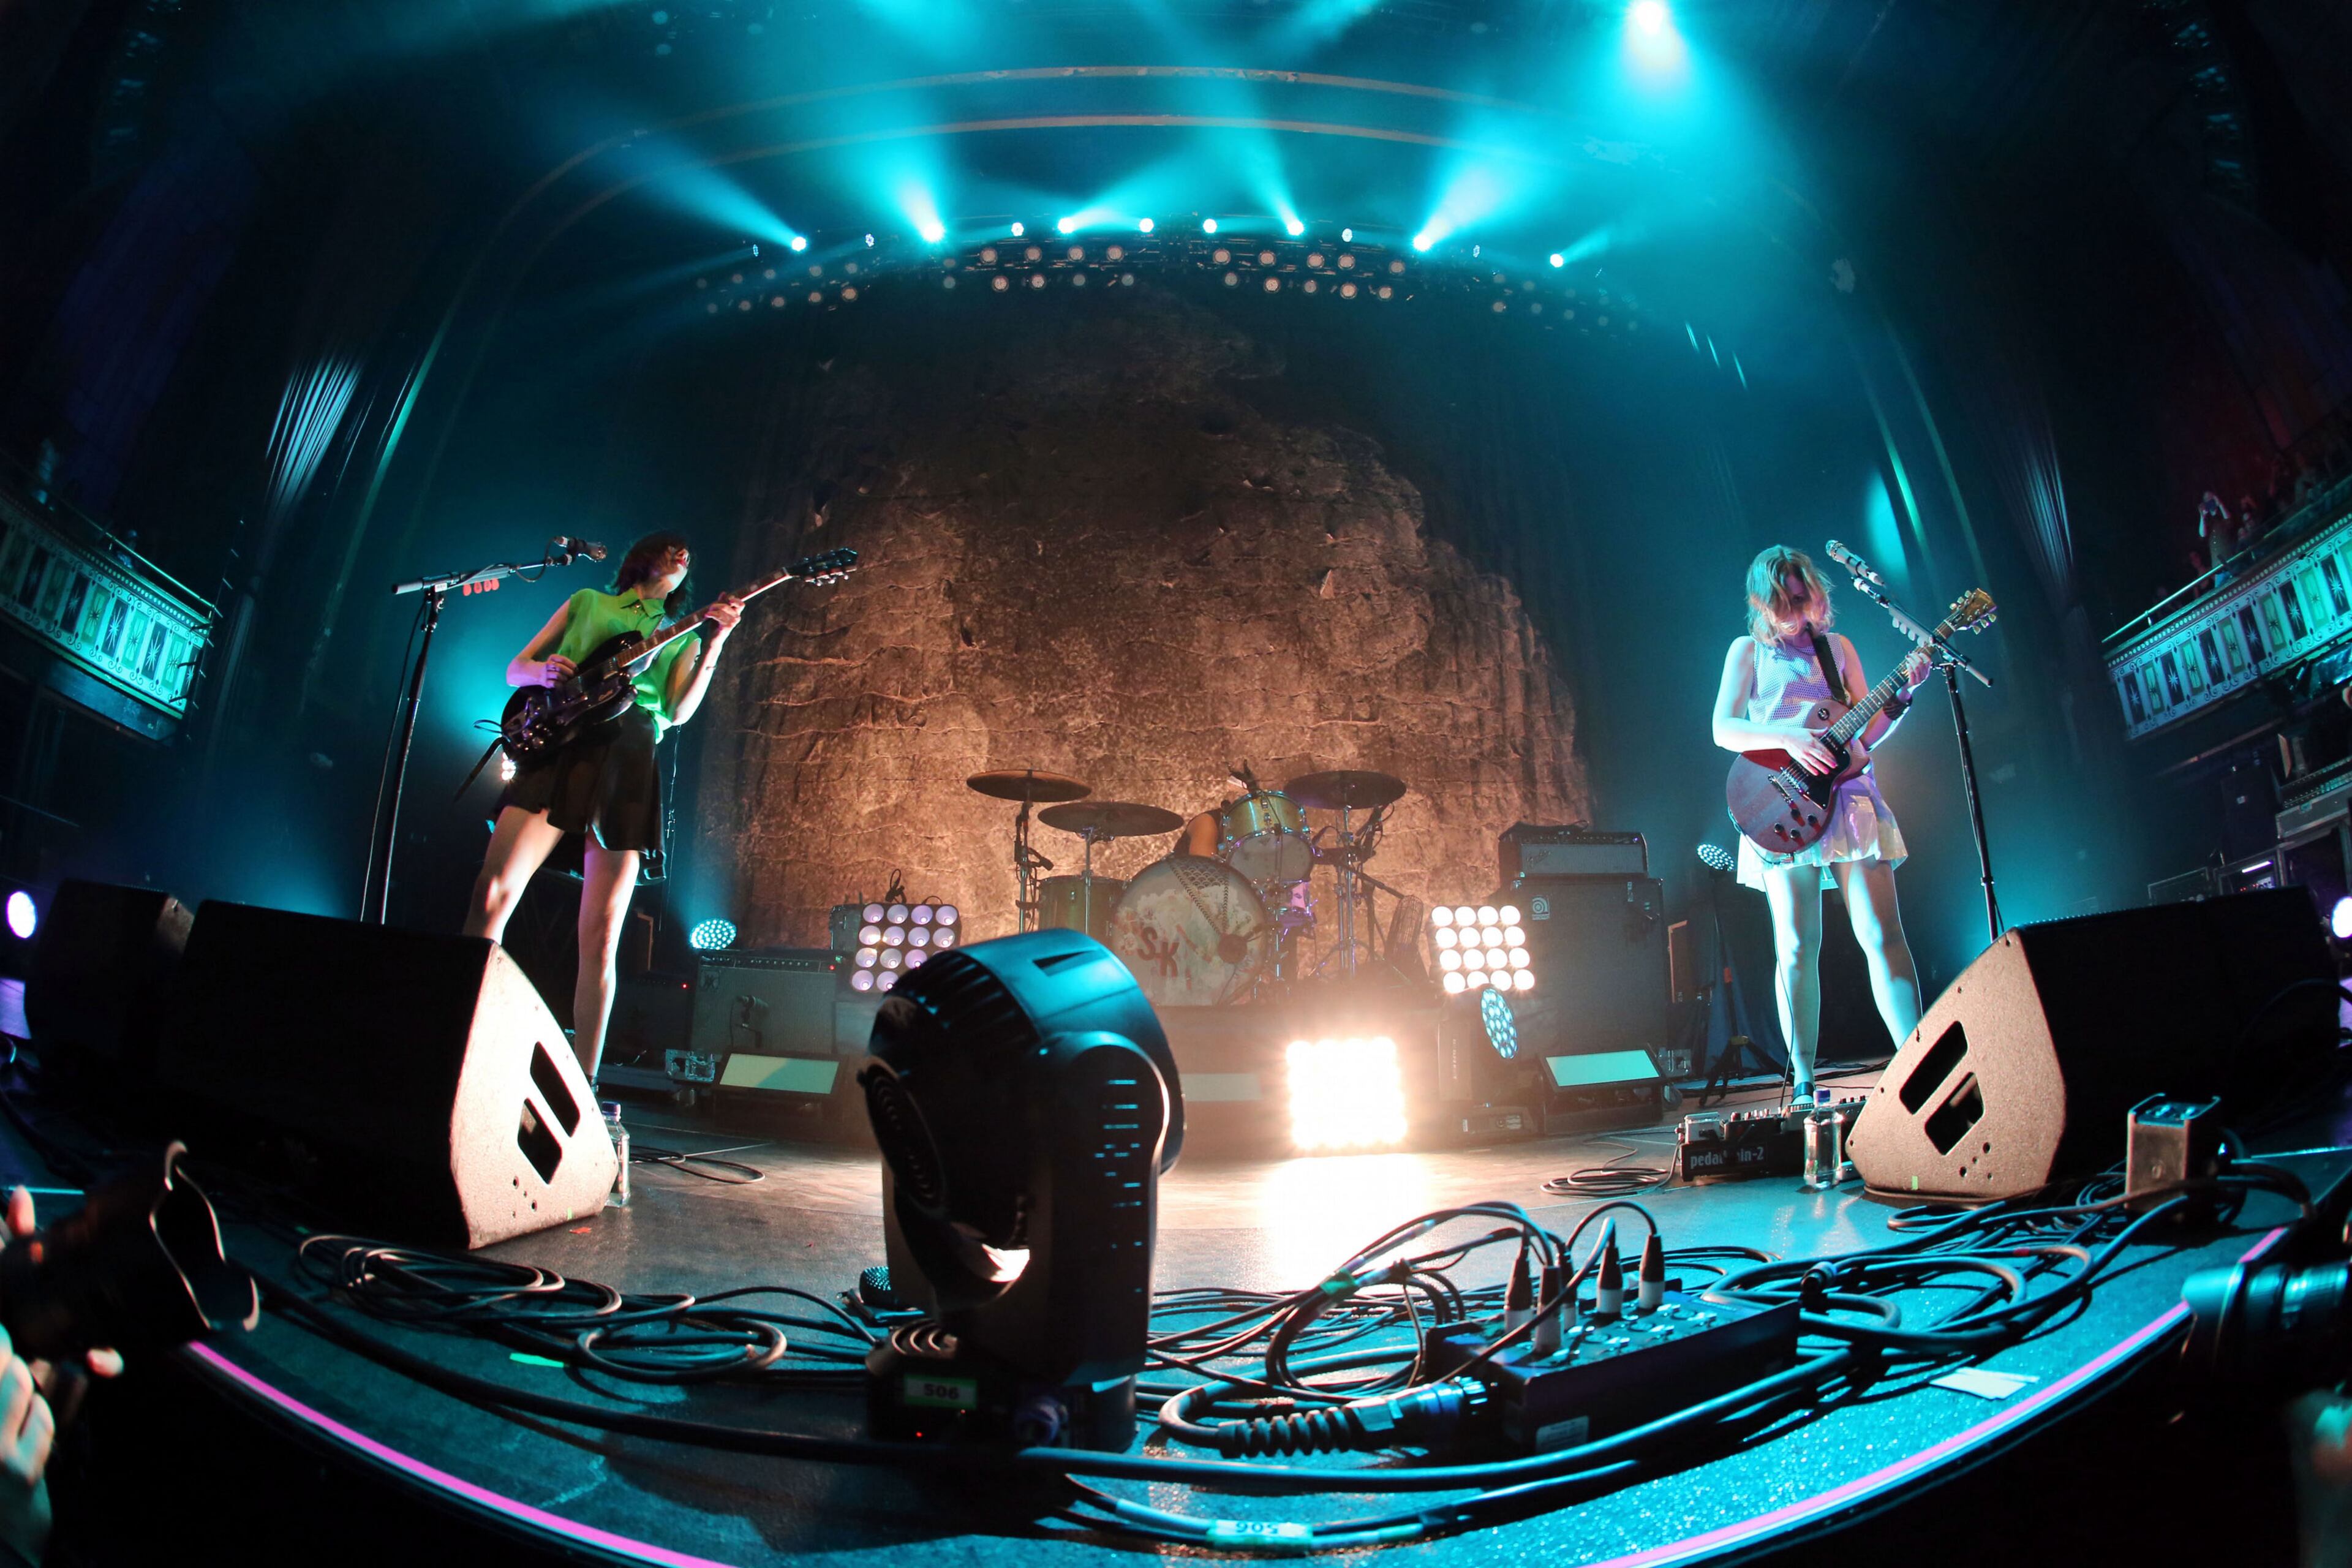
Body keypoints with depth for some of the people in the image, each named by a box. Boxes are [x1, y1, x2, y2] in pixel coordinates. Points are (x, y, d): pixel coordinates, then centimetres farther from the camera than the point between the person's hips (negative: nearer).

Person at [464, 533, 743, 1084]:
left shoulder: (683, 637, 25)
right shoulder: (587, 602, 25)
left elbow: (678, 712, 7)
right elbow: (515, 668, 22)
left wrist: (714, 643, -4)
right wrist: (543, 672, -2)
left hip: (627, 764, 1)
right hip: (558, 747, 0)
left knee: (601, 935, -5)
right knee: (492, 892, -18)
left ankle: (582, 1084, -2)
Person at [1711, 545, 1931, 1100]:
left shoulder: (1837, 647, 17)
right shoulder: (1749, 650, 10)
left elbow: (1867, 734, 14)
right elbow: (1723, 729, -2)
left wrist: (1903, 694, -2)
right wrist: (1789, 738, -16)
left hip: (1849, 799, 2)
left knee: (1883, 937, -7)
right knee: (1796, 948, -3)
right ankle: (1803, 1081, 3)